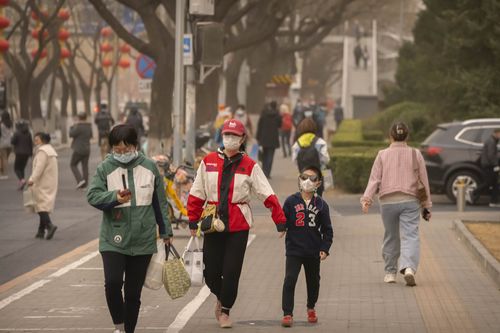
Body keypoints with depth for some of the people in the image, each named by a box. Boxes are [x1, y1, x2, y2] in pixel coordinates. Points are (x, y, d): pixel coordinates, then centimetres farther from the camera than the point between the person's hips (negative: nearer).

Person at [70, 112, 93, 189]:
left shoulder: (79, 127, -19)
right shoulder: (89, 126, 4)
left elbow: (71, 134, -10)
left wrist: (72, 127, 5)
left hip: (79, 150, -7)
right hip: (87, 149, 7)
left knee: (73, 165, 5)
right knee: (85, 166, 9)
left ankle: (80, 180, -11)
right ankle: (85, 183, 8)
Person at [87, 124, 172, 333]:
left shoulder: (149, 167, 4)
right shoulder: (105, 168, -2)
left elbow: (160, 202, 12)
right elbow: (93, 195, -9)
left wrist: (165, 230, 15)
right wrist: (114, 197, -26)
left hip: (143, 241, 2)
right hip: (113, 240, -2)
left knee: (134, 291, 6)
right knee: (112, 283, -18)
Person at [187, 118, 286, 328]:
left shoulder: (250, 166, 0)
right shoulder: (208, 162, 3)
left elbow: (267, 195, -3)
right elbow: (197, 194, 7)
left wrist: (280, 220, -9)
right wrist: (193, 221, 5)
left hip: (238, 226, -1)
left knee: (232, 271, -2)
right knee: (210, 271, 3)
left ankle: (225, 310, 17)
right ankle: (221, 297, 34)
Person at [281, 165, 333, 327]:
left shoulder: (321, 204, -1)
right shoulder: (291, 201, -3)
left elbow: (327, 229, 3)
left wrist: (325, 249, -5)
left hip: (314, 251, 2)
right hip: (294, 249, -2)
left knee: (313, 281, 17)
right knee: (289, 280, -13)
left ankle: (311, 308, 40)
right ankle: (287, 314, -10)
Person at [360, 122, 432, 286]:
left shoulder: (382, 155, 4)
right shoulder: (415, 154, 5)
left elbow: (374, 179, -4)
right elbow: (424, 181, 6)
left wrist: (367, 199, -8)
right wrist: (426, 205, 12)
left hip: (388, 202, 1)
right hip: (410, 201, -1)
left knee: (391, 237, 15)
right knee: (410, 236, -6)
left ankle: (390, 273, 21)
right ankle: (409, 267, -29)